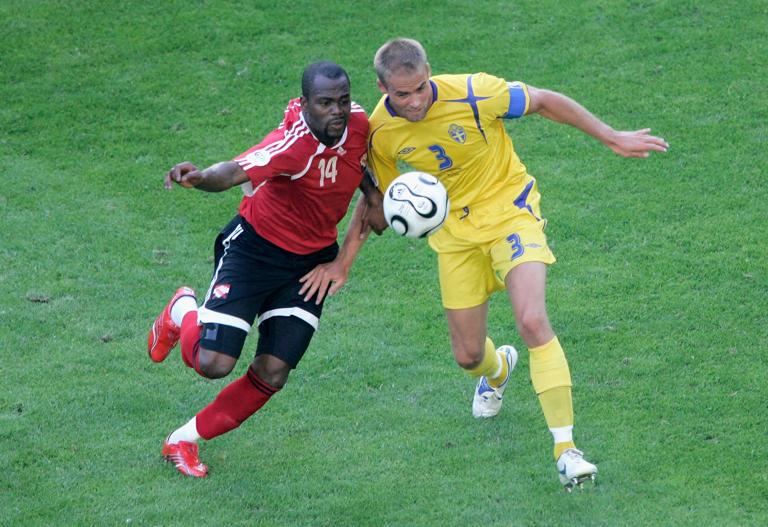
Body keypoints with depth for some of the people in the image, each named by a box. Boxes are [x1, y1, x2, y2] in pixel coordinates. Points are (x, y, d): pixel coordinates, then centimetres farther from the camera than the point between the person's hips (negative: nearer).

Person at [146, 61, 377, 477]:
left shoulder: (358, 124, -11)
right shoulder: (294, 144, -32)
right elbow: (236, 171, -50)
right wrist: (200, 177, -70)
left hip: (312, 262, 5)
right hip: (253, 250, -5)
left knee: (272, 374, -3)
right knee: (213, 362, -13)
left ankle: (184, 441, 18)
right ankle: (182, 311, 24)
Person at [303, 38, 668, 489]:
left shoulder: (473, 94, -26)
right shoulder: (380, 133, -14)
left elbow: (545, 101, -11)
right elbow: (379, 198, 5)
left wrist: (612, 138, -8)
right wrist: (343, 261, 0)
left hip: (509, 210, -4)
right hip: (454, 229, 4)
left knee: (532, 320, -26)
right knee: (467, 356, 7)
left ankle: (566, 448, -23)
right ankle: (498, 370, 49)